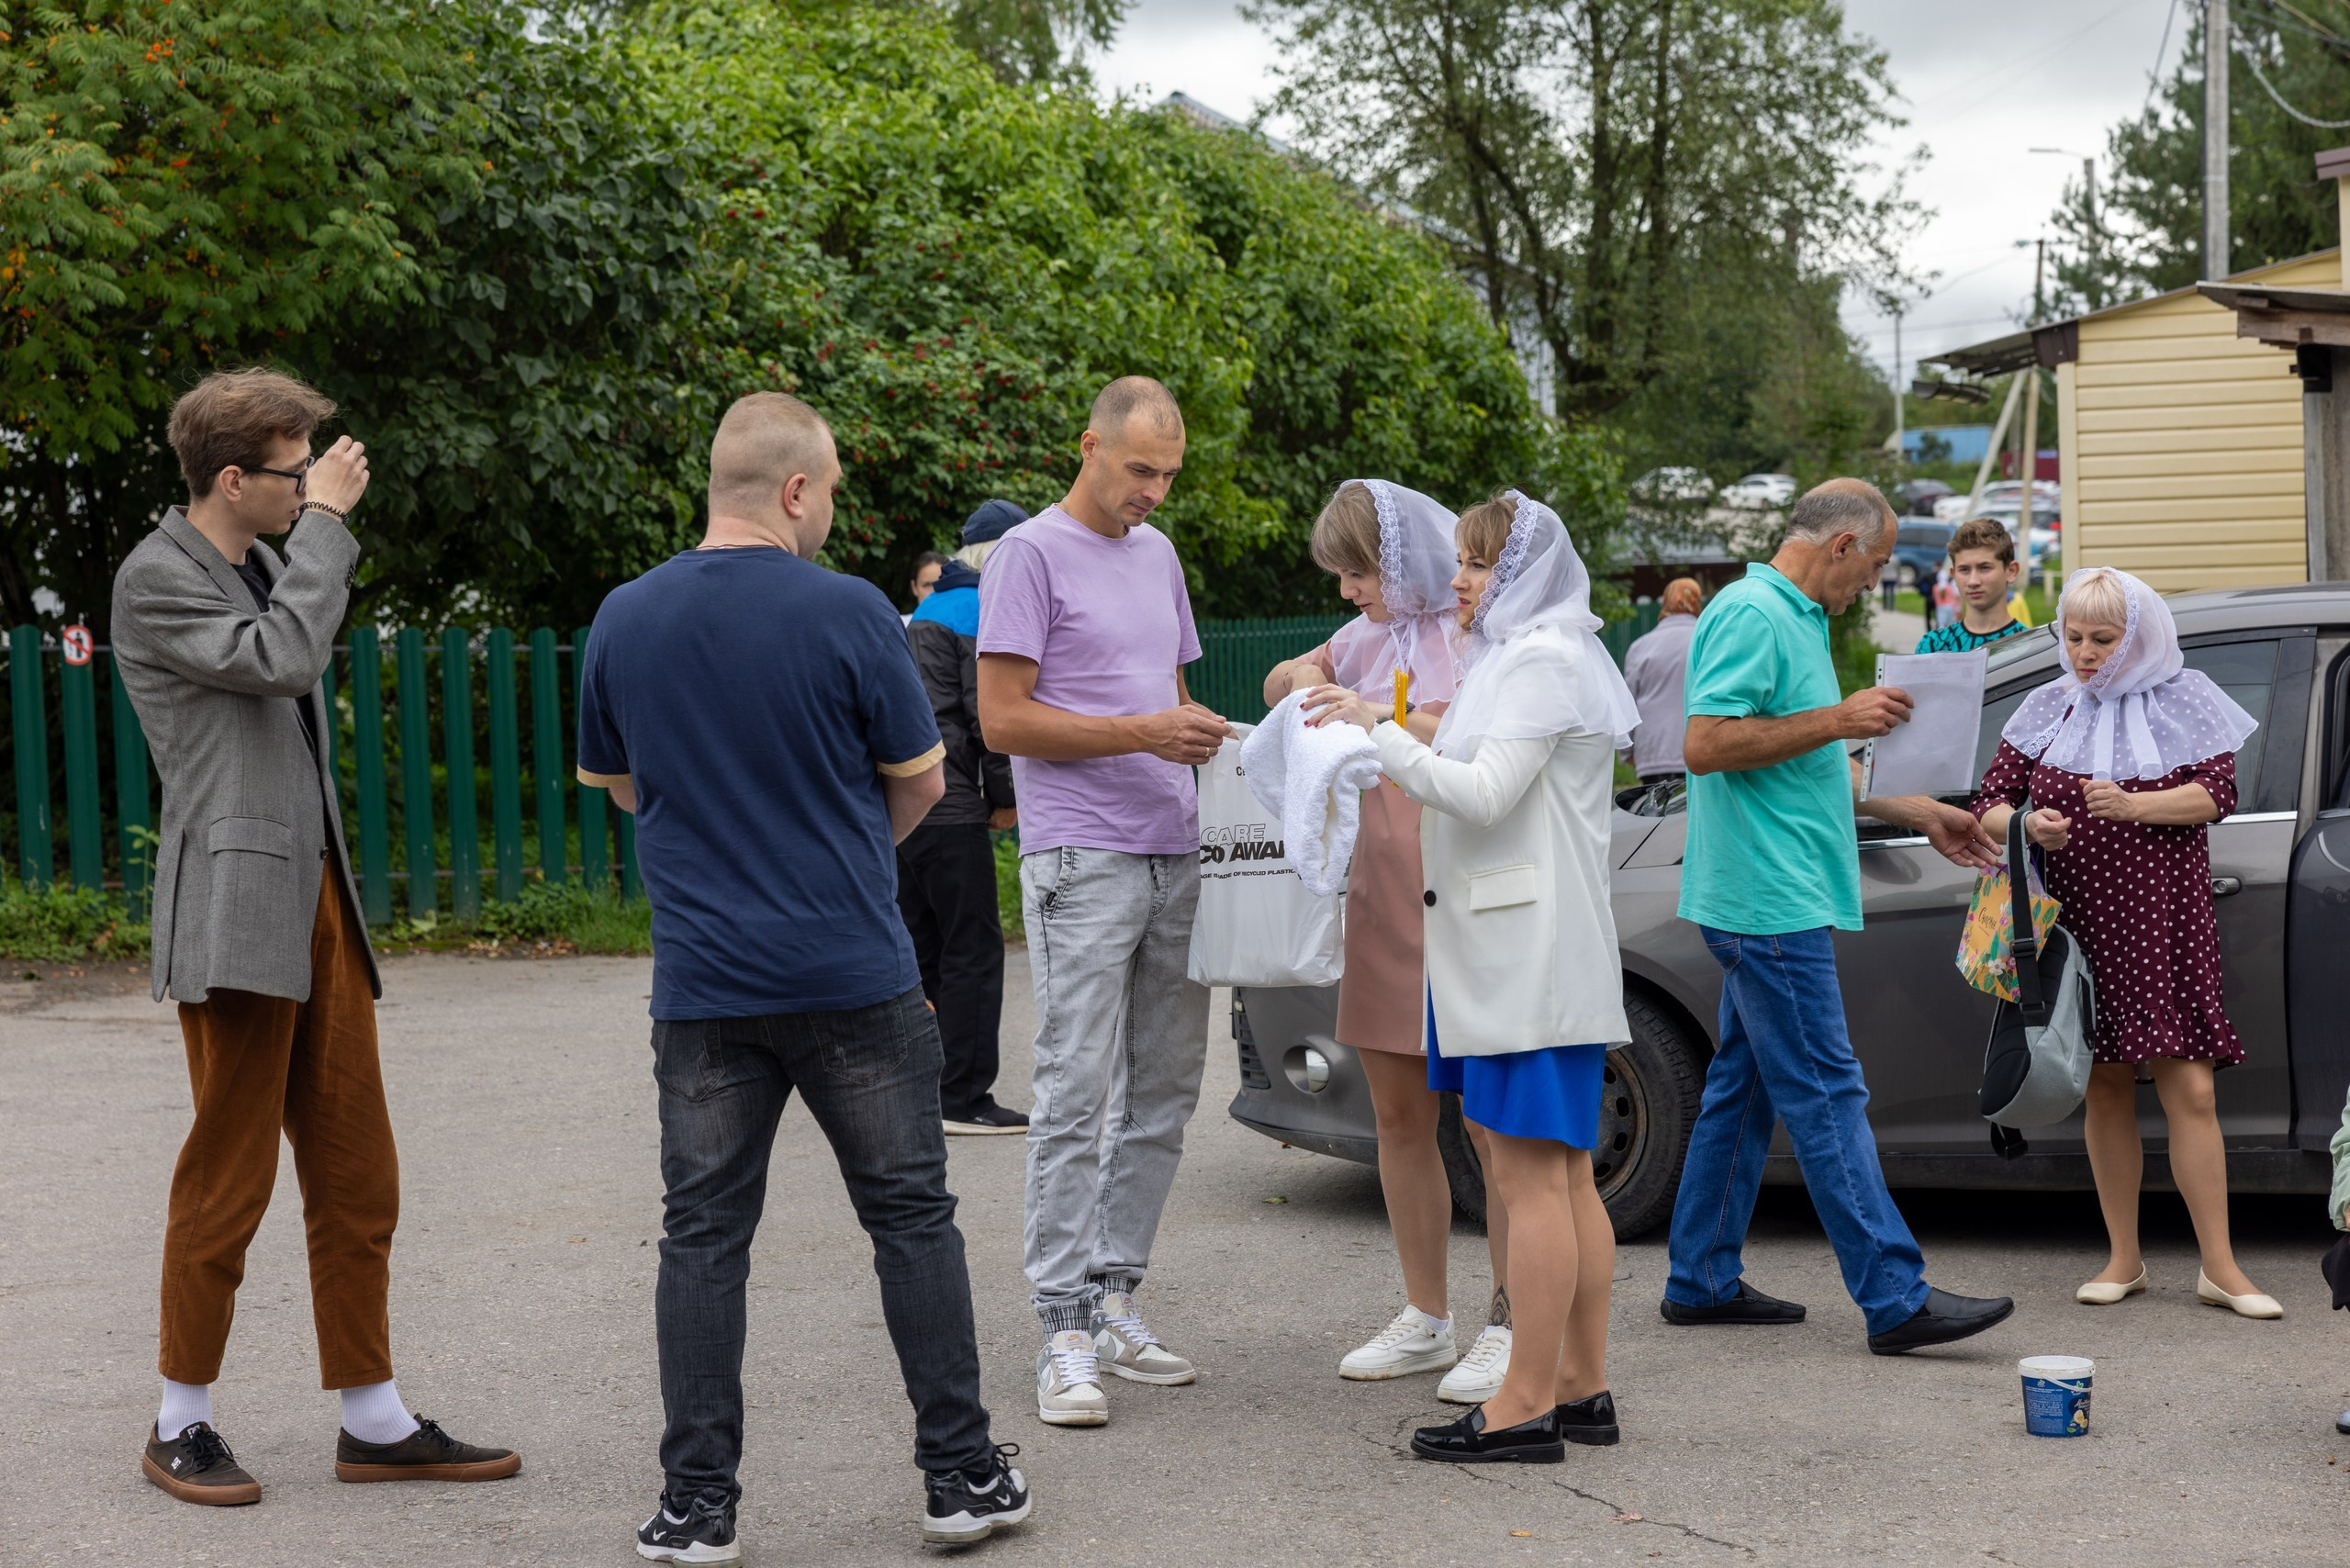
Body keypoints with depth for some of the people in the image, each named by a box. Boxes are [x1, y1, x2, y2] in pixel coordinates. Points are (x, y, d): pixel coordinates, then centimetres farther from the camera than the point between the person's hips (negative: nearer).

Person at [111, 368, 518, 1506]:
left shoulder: (267, 565, 18)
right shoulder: (156, 579, -8)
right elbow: (281, 658, -22)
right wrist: (326, 523, -12)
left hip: (318, 898, 8)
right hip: (235, 908, -8)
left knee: (356, 1177, 8)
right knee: (228, 1178, -1)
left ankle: (374, 1423, 15)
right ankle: (182, 1424, 13)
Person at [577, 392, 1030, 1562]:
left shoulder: (624, 618, 2)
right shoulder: (847, 613, -10)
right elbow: (920, 783, 0)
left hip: (701, 988, 3)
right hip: (852, 974, -3)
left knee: (704, 1237, 7)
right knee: (911, 1220, 9)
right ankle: (960, 1474, 14)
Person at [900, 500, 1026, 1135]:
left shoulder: (927, 612, 21)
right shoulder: (981, 614, -8)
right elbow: (990, 716, -14)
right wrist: (1006, 798, -3)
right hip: (951, 809, -9)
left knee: (921, 948, 13)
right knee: (973, 951, -5)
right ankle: (963, 1099, -5)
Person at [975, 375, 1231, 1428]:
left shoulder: (1156, 553, 18)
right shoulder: (1031, 555, -5)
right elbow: (1003, 719, -11)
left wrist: (1204, 738, 4)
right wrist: (1142, 733, -17)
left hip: (1173, 856, 8)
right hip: (1081, 863, -8)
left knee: (1166, 1088, 9)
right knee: (1077, 1094, -9)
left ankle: (1114, 1299, 18)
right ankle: (1067, 1331, -6)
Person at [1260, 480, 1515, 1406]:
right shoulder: (1372, 634, 15)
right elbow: (1279, 682, 28)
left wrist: (1382, 720, -21)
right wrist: (1306, 680, 6)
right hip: (1383, 902, 7)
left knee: (1493, 1124, -3)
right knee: (1400, 1117, 10)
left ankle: (1510, 1328, 4)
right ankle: (1425, 1320, 19)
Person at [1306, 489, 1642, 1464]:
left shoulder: (1543, 660, -11)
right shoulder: (1517, 656, 22)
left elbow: (1485, 795, -20)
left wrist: (1379, 736, -18)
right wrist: (1407, 738, 15)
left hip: (1533, 961, -11)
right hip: (1514, 955, 11)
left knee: (1530, 1179, -10)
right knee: (1562, 1176, 12)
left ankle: (1526, 1407, -8)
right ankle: (1581, 1389, 17)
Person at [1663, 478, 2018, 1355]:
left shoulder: (1794, 619, 20)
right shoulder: (1751, 614, -13)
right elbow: (1706, 745, -23)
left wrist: (1918, 813, 25)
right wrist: (1838, 718, -22)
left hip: (1777, 902, 11)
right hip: (1768, 900, -11)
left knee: (1745, 1084, 13)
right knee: (1826, 1094, -9)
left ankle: (1702, 1281, 19)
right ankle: (1896, 1299, -9)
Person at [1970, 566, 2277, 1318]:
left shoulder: (2182, 700, 4)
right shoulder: (2049, 708, 9)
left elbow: (2216, 793, -6)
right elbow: (1990, 804, 8)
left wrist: (2133, 805, -22)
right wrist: (2027, 826, -14)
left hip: (2164, 923, -2)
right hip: (2077, 921, 2)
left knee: (2188, 1088, -7)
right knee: (2105, 1087, 6)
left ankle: (2219, 1266, -2)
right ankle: (2124, 1258, 15)